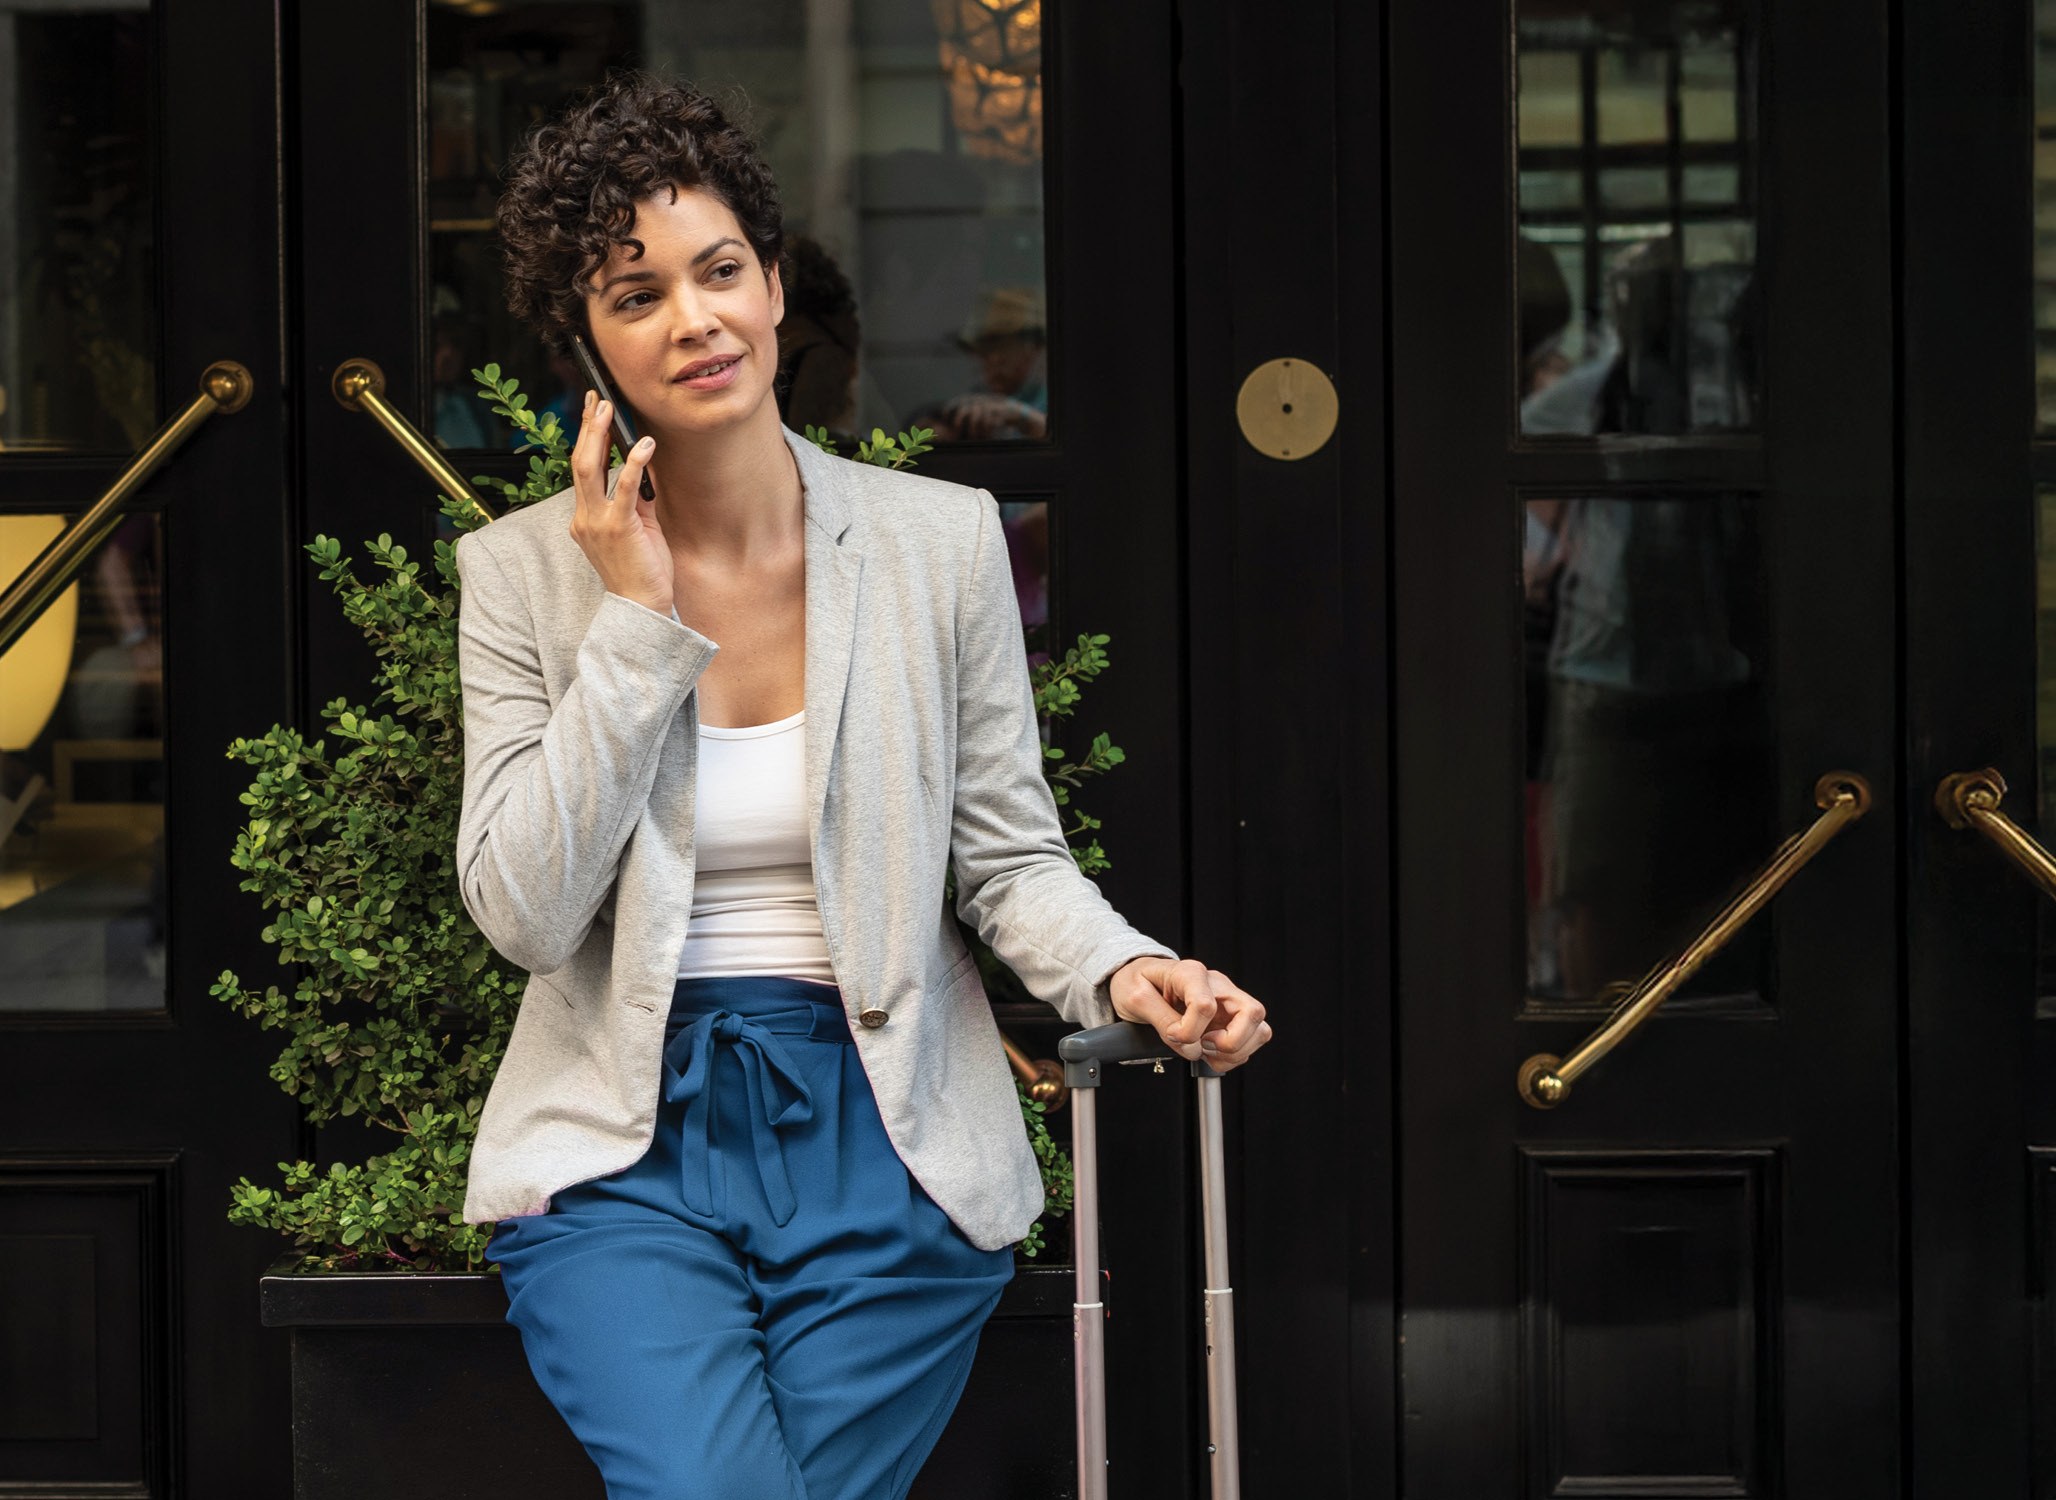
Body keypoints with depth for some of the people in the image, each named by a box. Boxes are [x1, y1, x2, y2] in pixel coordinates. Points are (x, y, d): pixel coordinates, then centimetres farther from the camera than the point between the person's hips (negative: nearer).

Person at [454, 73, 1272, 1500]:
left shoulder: (940, 539, 1)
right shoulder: (525, 572, 0)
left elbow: (1010, 855, 4)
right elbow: (526, 914, -7)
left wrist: (1120, 968, -17)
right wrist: (639, 623, -11)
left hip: (879, 1132, 1)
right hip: (626, 1142, -1)